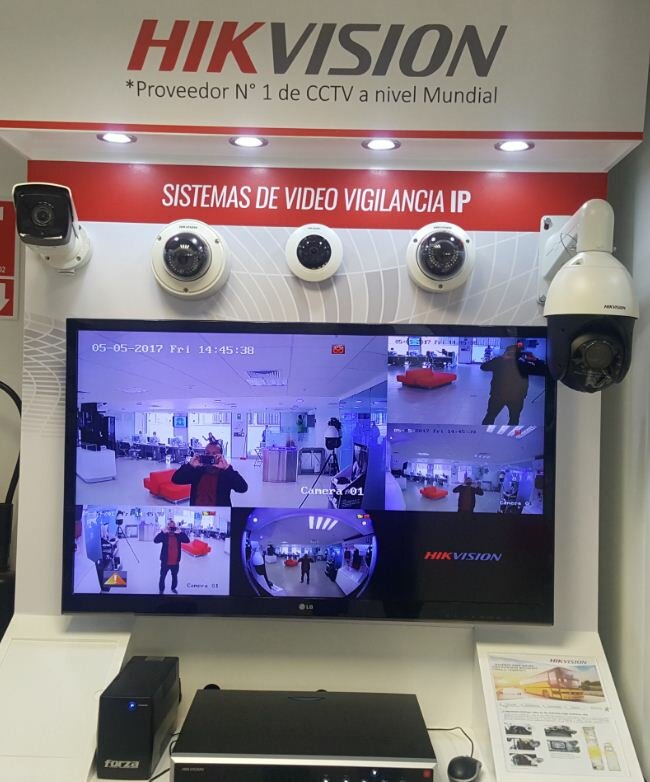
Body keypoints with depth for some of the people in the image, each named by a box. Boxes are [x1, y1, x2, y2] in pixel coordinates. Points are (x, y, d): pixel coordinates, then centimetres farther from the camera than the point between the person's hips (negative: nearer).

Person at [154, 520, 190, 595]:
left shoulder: (178, 535, -3)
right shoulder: (164, 535, -10)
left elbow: (187, 540, -16)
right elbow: (156, 540, -26)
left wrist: (181, 532, -27)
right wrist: (163, 532, -36)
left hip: (175, 561, 3)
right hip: (165, 561, -3)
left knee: (175, 576, 20)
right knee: (162, 576, 8)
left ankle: (174, 588, 42)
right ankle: (161, 590, 26)